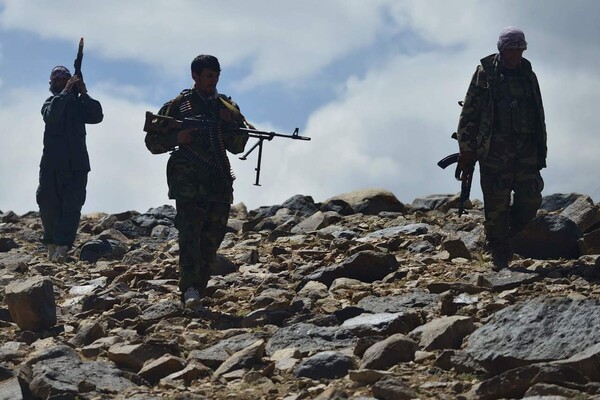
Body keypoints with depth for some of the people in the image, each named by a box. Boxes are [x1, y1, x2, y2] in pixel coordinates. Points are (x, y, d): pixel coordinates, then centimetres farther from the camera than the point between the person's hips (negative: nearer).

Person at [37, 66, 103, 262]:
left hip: (77, 165, 1)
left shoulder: (79, 104, 14)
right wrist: (66, 91, -20)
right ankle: (52, 245, 15)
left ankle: (62, 248, -18)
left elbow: (97, 117, -2)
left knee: (72, 207, -10)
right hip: (52, 164, -1)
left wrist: (84, 94, -6)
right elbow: (51, 115, -17)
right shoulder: (51, 102, 7)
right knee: (48, 203, -1)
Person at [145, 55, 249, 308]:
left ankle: (198, 291, 10)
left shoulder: (228, 107, 17)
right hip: (188, 183, -5)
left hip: (220, 184, 5)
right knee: (190, 234, -20)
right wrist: (177, 138, -11)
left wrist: (230, 124, -3)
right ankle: (189, 288, -31)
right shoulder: (177, 106, 7)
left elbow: (238, 147, 15)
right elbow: (152, 142, 7)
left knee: (211, 241, 3)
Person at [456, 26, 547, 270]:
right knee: (496, 204, -5)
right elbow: (469, 113, -1)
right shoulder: (485, 74, 1)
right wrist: (466, 149, -6)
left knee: (530, 199, -5)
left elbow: (538, 114, 21)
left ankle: (506, 236, 19)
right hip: (494, 150, -4)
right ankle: (499, 255, 4)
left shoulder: (528, 75, 15)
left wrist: (541, 149, 16)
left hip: (526, 149, 4)